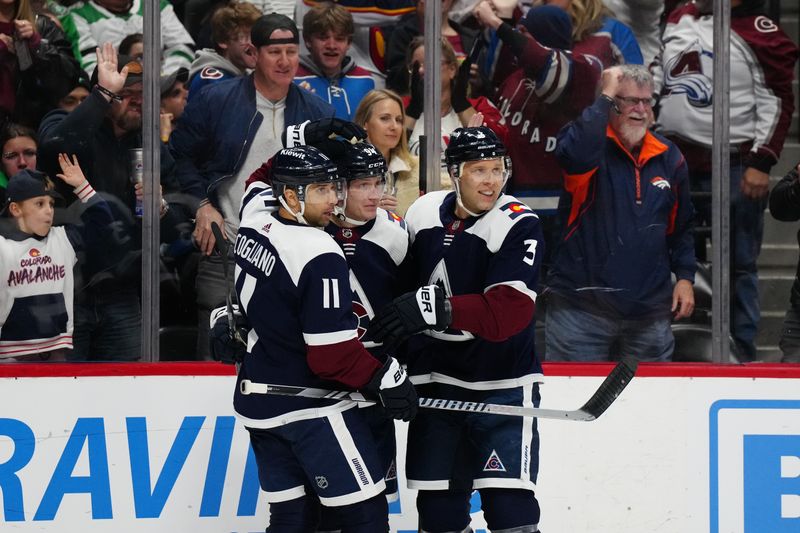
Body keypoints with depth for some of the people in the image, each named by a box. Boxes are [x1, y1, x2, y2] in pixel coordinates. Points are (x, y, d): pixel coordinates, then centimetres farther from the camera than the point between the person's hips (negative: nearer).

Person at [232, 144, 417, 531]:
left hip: (258, 400, 9)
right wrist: (387, 378, -10)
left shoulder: (255, 213, 0)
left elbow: (261, 182, 28)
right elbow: (332, 354, -23)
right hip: (311, 408, -9)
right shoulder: (321, 257, -23)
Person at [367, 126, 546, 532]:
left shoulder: (519, 226, -15)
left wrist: (436, 308, -32)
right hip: (435, 382, 5)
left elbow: (506, 316, -25)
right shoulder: (422, 214, 2)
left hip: (501, 385, -5)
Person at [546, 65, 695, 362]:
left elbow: (681, 227, 20)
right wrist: (605, 97, -22)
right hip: (582, 303, -5)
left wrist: (685, 276, 10)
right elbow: (575, 150, -32)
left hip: (649, 308, 5)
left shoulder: (669, 157, 10)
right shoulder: (591, 146, -5)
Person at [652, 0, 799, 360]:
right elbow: (657, 76, 25)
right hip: (673, 162, 6)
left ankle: (741, 354, 4)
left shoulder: (758, 33, -8)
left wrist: (761, 162, -13)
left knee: (736, 266, -2)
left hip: (732, 169, -6)